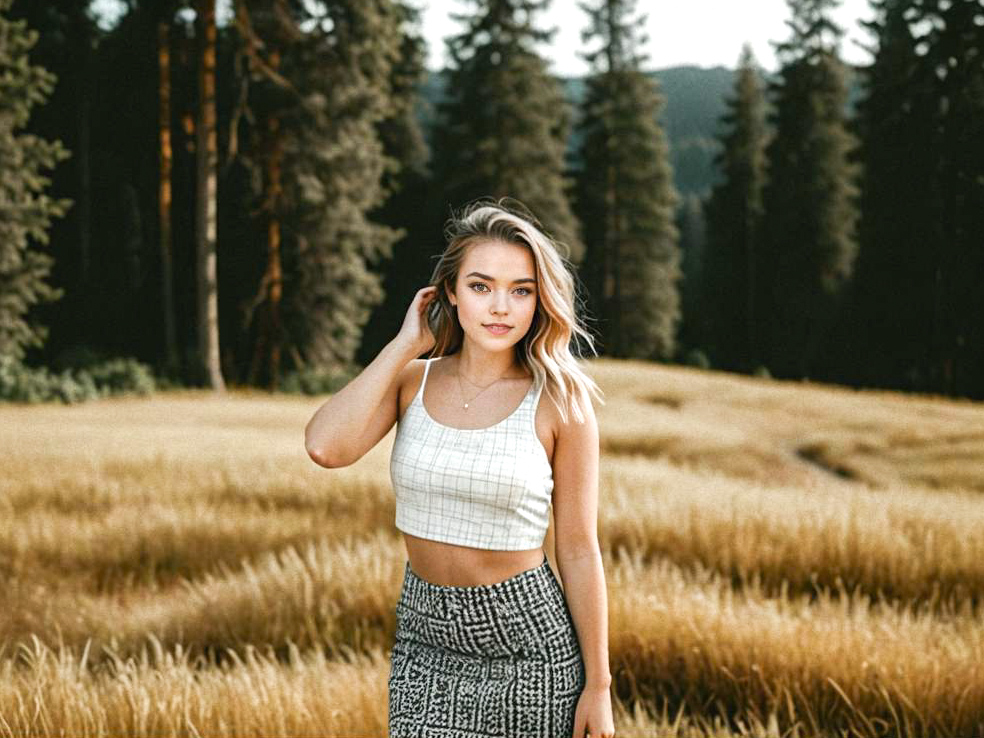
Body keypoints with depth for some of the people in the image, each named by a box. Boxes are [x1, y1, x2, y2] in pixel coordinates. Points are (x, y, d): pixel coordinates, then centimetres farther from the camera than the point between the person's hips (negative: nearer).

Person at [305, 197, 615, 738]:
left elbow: (578, 551, -5)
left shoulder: (559, 402, -8)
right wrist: (405, 344, -9)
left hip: (527, 640, -2)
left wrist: (598, 685, -4)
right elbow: (325, 447, -18)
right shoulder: (412, 380, 0)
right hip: (426, 638, 2)